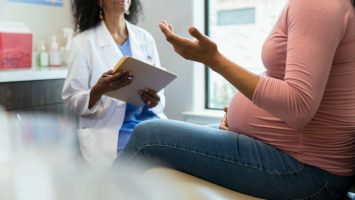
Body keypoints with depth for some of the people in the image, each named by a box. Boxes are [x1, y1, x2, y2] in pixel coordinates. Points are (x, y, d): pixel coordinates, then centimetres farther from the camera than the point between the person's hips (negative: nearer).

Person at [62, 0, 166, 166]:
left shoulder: (145, 38, 11)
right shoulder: (83, 42, -1)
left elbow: (159, 92, 12)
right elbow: (71, 100, -2)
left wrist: (155, 100, -12)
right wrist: (99, 90, -23)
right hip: (110, 131, -4)